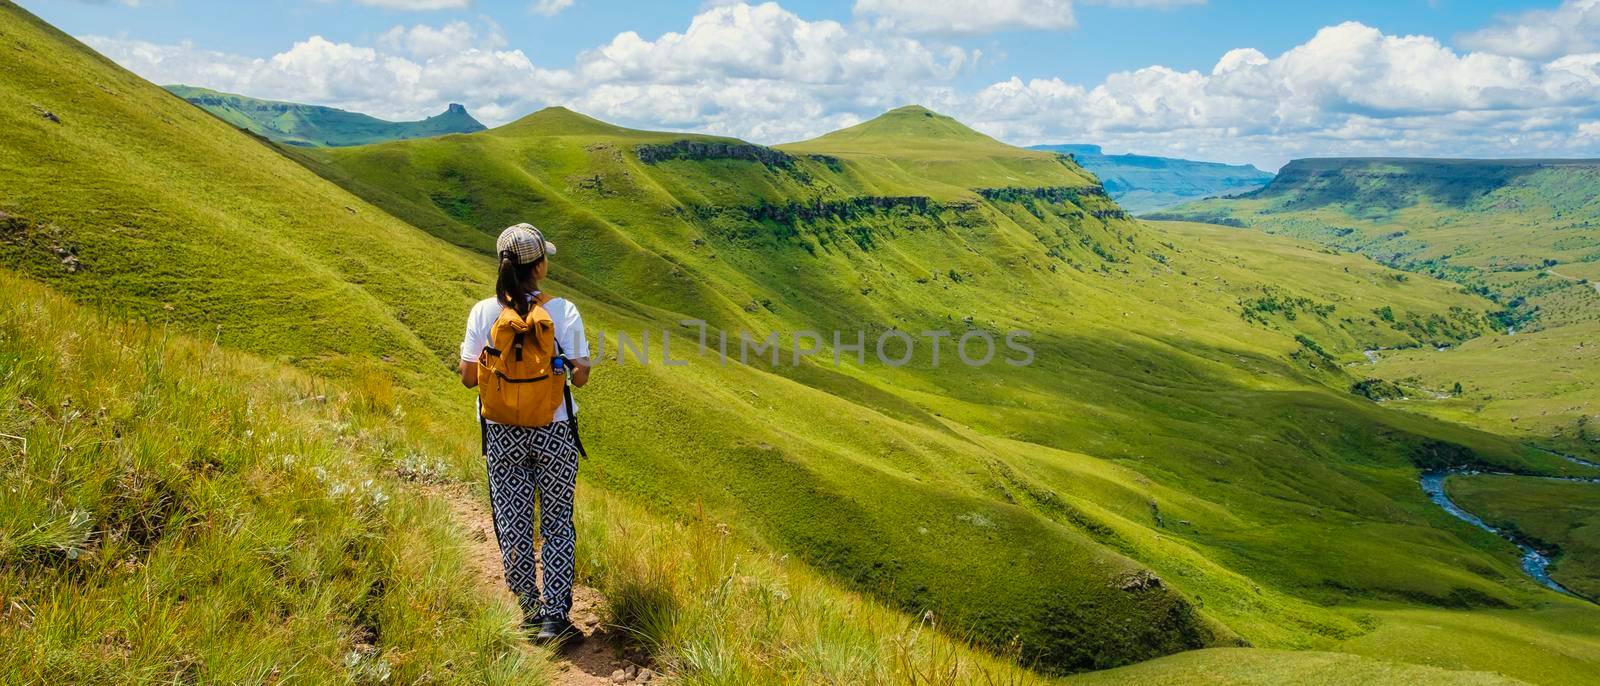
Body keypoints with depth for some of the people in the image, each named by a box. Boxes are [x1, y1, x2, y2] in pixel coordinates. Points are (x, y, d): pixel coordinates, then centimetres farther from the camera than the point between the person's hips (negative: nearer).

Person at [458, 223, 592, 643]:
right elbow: (580, 376, -9)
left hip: (502, 434, 1)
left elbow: (468, 378, -4)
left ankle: (530, 610, 25)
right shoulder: (563, 312, -12)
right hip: (555, 435, -1)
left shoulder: (484, 313, -8)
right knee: (557, 523, 13)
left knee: (513, 524, 14)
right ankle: (555, 617, 13)